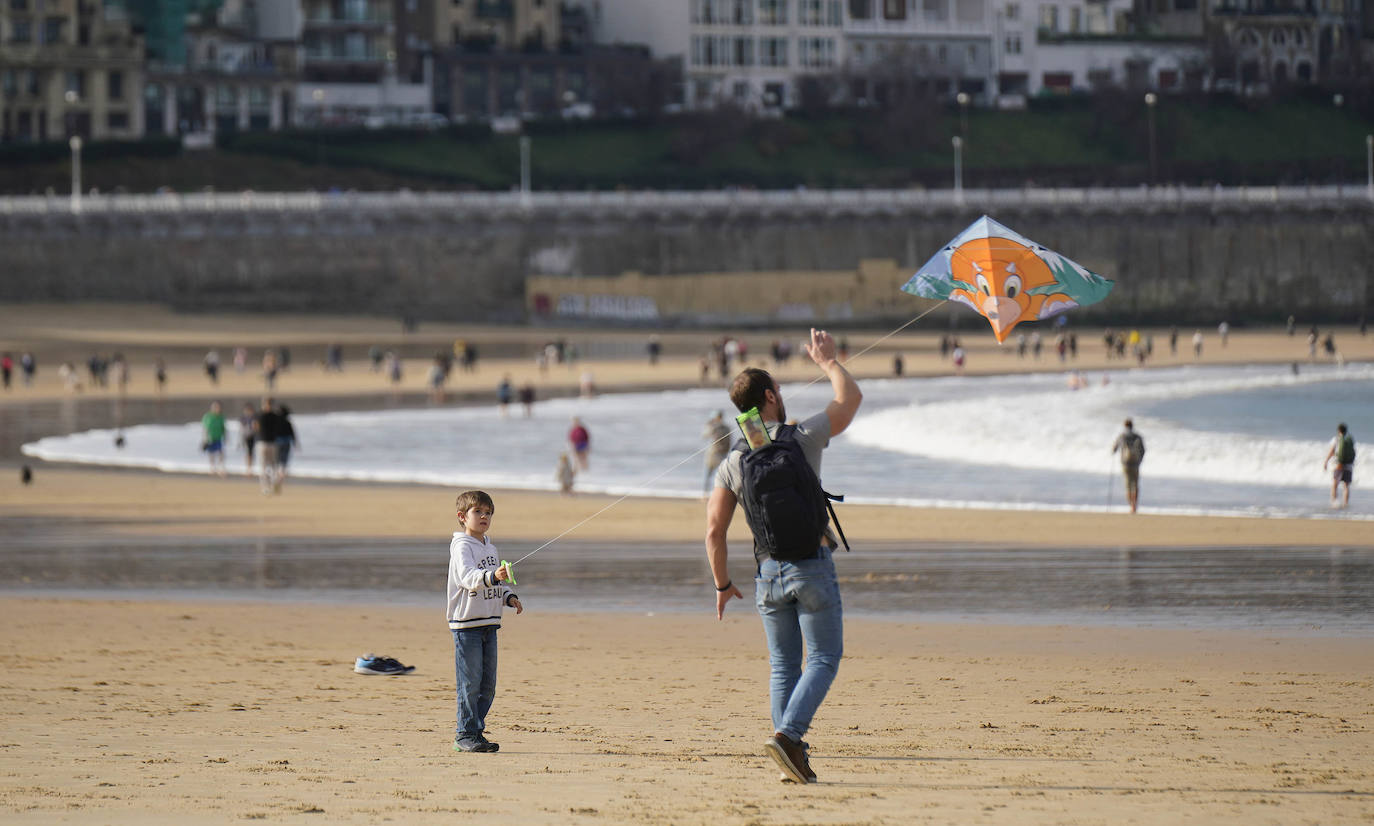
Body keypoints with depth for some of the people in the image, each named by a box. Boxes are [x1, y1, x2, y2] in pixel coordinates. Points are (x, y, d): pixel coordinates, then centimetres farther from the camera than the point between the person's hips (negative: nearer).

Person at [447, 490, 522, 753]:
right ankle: (466, 735, -3)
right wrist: (492, 576, -45)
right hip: (466, 624, -8)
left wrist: (509, 597, 9)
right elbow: (469, 578, -28)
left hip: (489, 623, 8)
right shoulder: (462, 547, -10)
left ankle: (474, 730, 18)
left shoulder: (490, 548, 16)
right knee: (470, 682, -8)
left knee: (488, 685, 9)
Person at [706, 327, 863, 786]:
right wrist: (828, 361, 24)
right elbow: (851, 398, 8)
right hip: (812, 566, -4)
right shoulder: (802, 438, -8)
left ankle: (793, 757, 9)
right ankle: (787, 734, -18)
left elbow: (714, 530, 0)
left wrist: (722, 584, 12)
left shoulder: (733, 462, 1)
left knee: (783, 666, 12)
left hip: (768, 573, 4)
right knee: (824, 659, 2)